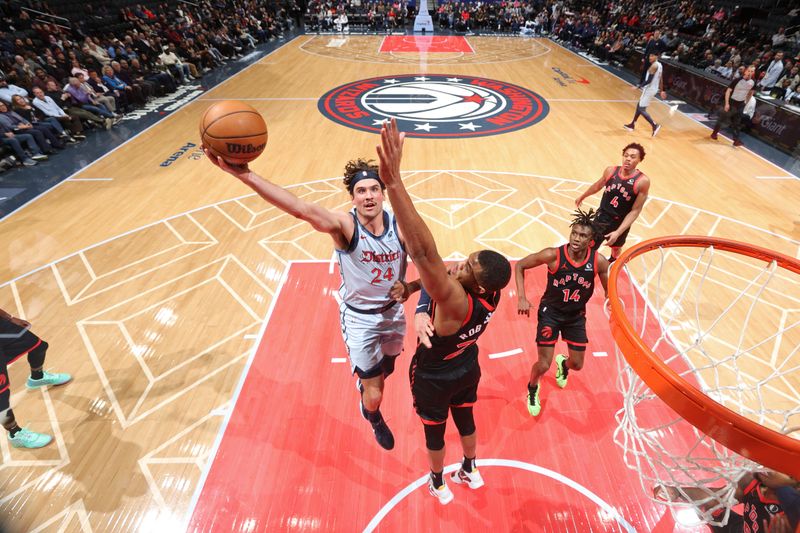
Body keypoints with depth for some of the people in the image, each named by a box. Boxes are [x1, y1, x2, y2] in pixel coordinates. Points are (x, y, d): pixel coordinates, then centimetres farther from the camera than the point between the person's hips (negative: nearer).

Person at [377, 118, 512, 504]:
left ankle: (439, 485, 52)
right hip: (467, 370, 6)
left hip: (433, 379, -6)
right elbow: (436, 271, -6)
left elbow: (424, 254, -61)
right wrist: (412, 286, -21)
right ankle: (470, 472, 58)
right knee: (465, 420, 30)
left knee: (434, 432, 23)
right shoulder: (490, 294, -22)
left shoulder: (457, 302, -45)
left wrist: (393, 182, -68)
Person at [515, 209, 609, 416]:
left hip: (576, 316, 3)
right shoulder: (552, 255, -26)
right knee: (543, 365, -5)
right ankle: (532, 389, 31)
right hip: (550, 312, -3)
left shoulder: (598, 261, -18)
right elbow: (519, 266, -14)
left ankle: (563, 363, 54)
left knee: (577, 365, 14)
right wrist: (521, 298, -22)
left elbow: (608, 290, 1)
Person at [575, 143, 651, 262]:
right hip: (601, 218, 1)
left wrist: (618, 232, -26)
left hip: (620, 223, -1)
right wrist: (582, 197, 27)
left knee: (616, 248, 26)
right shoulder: (610, 171, -11)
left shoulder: (642, 181, -20)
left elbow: (635, 210, -19)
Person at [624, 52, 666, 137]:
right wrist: (661, 91, 24)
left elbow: (649, 80, -25)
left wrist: (638, 87, -22)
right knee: (639, 106, 21)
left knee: (641, 109, -8)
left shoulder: (654, 66, -18)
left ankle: (655, 125, -13)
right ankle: (632, 125, 29)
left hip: (649, 89, -10)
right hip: (654, 89, 10)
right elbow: (661, 79, 18)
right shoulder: (659, 65, 12)